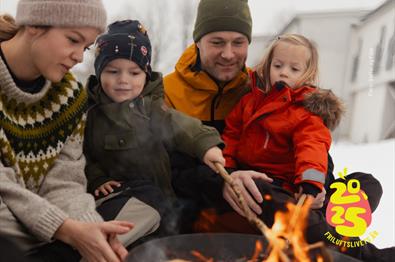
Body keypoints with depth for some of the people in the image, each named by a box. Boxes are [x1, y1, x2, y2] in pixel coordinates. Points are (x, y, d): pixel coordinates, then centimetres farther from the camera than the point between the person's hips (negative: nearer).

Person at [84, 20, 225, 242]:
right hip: (109, 189, 3)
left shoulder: (151, 107, 2)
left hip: (148, 188, -2)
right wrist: (97, 180, -7)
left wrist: (206, 145, -32)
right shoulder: (91, 110, 8)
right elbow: (83, 155, 9)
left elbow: (180, 126, -14)